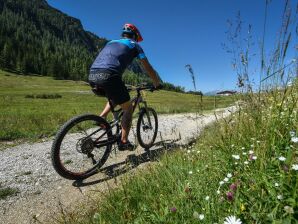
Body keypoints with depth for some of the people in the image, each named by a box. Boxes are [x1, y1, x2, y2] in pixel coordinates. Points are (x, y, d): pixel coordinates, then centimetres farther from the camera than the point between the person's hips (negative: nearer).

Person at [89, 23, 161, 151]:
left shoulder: (111, 42, 34)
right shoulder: (134, 45, 19)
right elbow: (148, 69, 17)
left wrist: (120, 86, 50)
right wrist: (157, 84, 32)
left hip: (92, 75, 7)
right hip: (109, 76, -6)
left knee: (114, 97, 34)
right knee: (128, 108, 12)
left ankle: (102, 117, 17)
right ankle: (124, 141, 10)